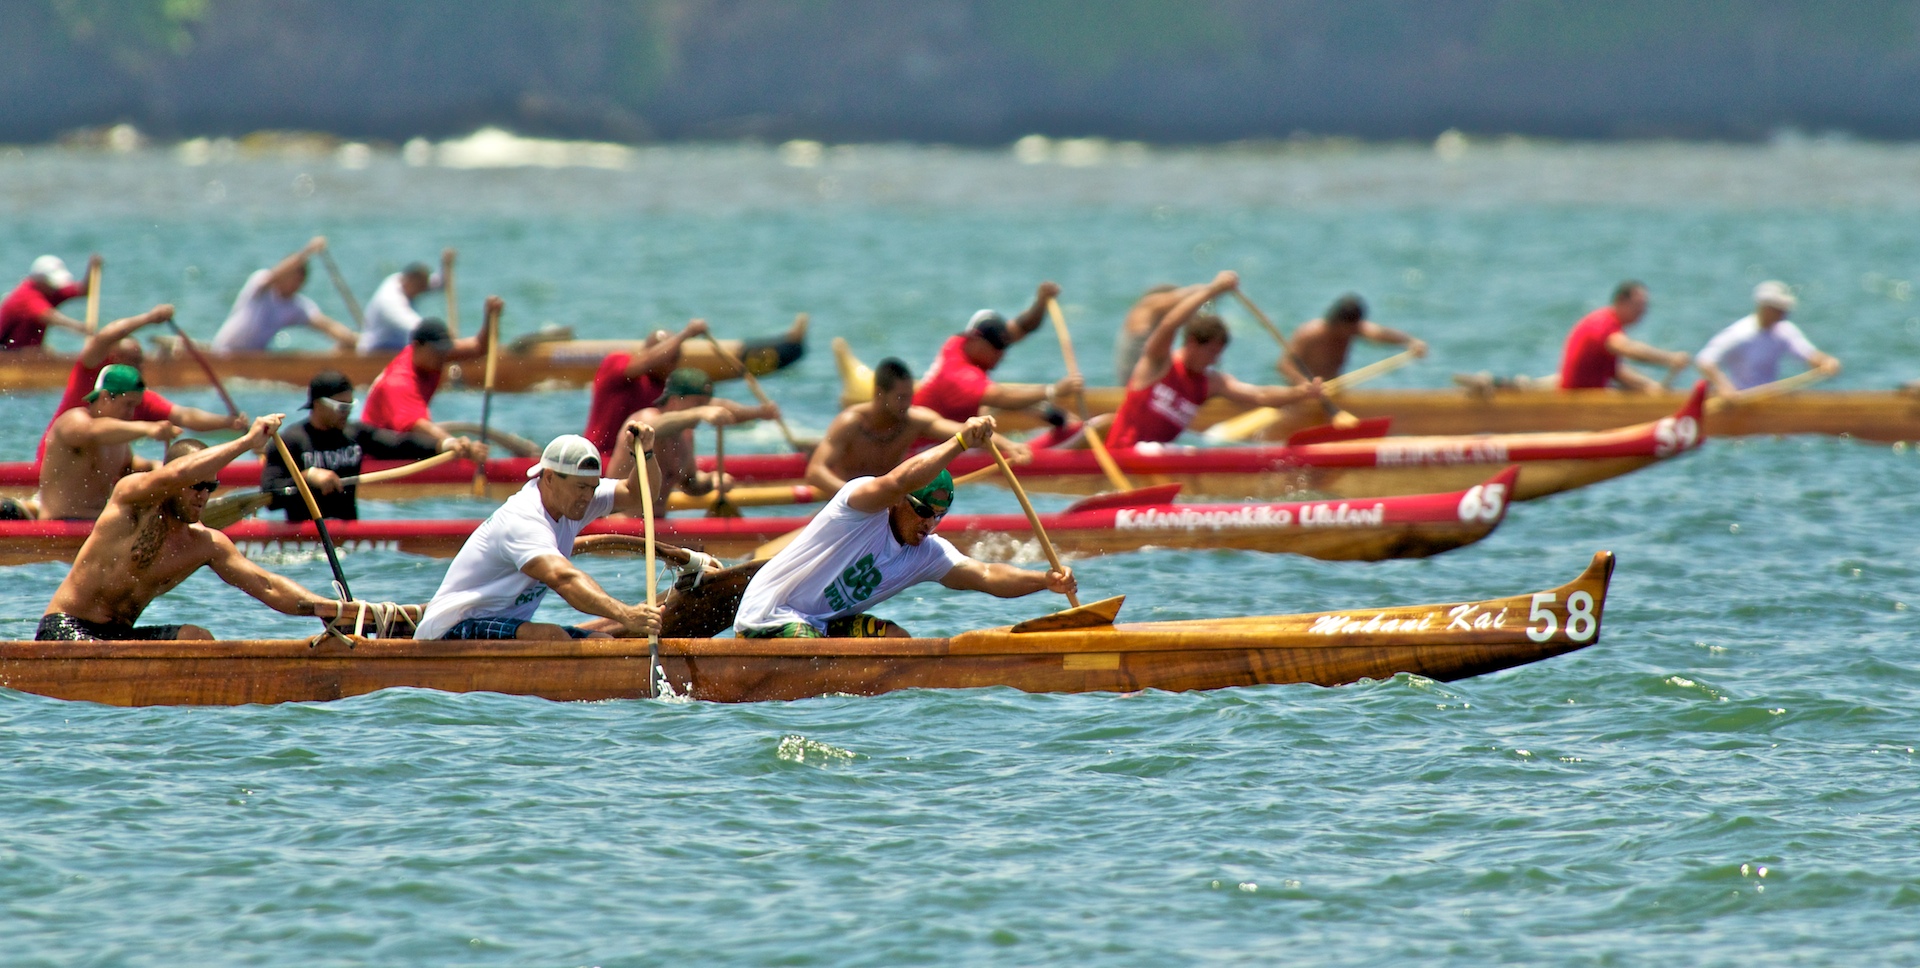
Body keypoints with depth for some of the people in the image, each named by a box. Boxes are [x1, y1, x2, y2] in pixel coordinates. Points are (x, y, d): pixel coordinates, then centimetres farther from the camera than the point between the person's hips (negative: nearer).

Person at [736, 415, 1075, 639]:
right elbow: (900, 481, -38)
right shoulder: (864, 507, -17)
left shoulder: (927, 553, 3)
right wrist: (961, 441, -42)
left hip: (824, 625, 8)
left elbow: (986, 576, -8)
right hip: (770, 615, -8)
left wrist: (1046, 580, -24)